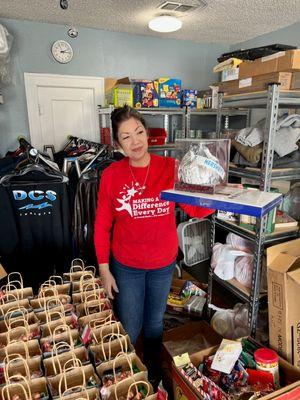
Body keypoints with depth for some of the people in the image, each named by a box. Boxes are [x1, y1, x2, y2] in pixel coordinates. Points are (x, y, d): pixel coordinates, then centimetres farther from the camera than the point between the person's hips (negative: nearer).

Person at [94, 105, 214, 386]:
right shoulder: (111, 175, -12)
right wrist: (104, 270, -5)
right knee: (129, 329, 16)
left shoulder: (170, 168, -11)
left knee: (154, 323, 23)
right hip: (126, 266, -1)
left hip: (163, 264, 1)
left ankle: (153, 373, 51)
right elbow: (102, 226, -6)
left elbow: (197, 210, -12)